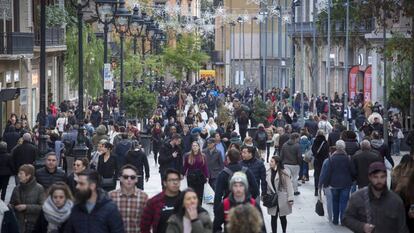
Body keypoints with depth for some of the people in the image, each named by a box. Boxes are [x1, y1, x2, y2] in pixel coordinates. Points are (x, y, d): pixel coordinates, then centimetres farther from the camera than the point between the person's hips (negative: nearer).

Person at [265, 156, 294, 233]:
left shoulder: (284, 173, -11)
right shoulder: (268, 172, 1)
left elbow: (289, 186, -9)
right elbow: (267, 185, 7)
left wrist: (290, 199, -11)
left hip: (282, 199, -3)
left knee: (282, 217, 11)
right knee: (273, 217, 4)